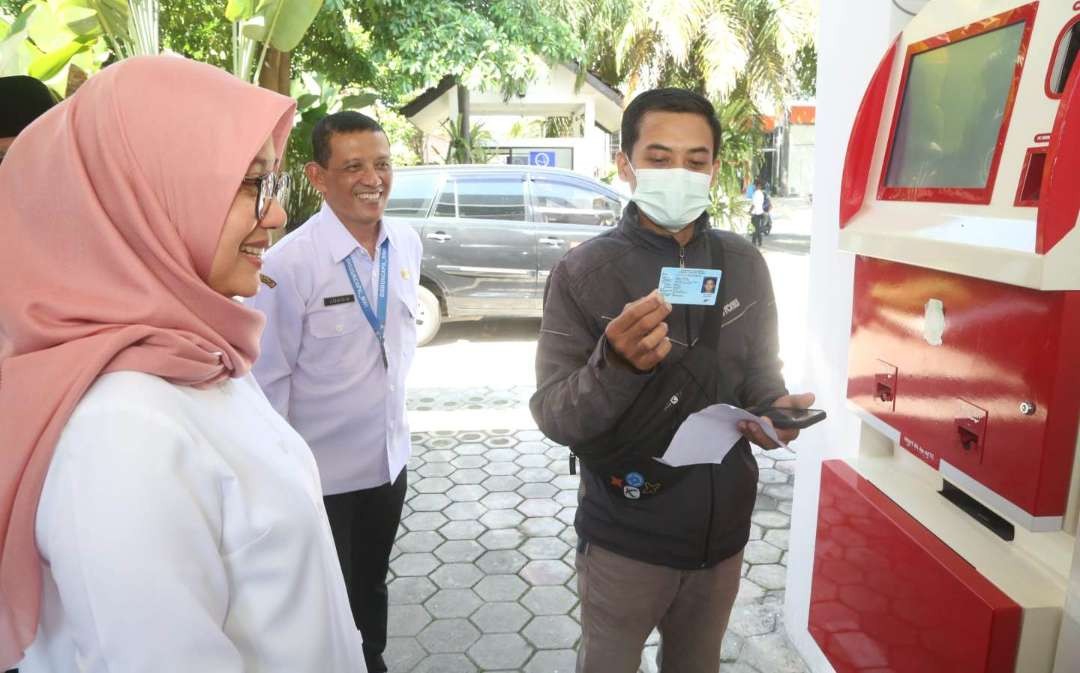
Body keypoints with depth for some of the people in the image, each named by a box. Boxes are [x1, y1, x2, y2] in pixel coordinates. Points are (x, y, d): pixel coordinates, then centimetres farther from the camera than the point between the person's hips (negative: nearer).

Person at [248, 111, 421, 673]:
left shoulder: (407, 243, -3)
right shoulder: (290, 263, -22)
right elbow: (267, 382, -17)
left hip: (390, 459, 6)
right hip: (320, 475, -5)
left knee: (372, 589, 27)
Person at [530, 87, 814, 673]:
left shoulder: (743, 264, -1)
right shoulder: (583, 272, -14)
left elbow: (759, 373, 9)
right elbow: (553, 418, -17)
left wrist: (774, 411, -13)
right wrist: (616, 364, -36)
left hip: (722, 530, 4)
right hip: (625, 539, -3)